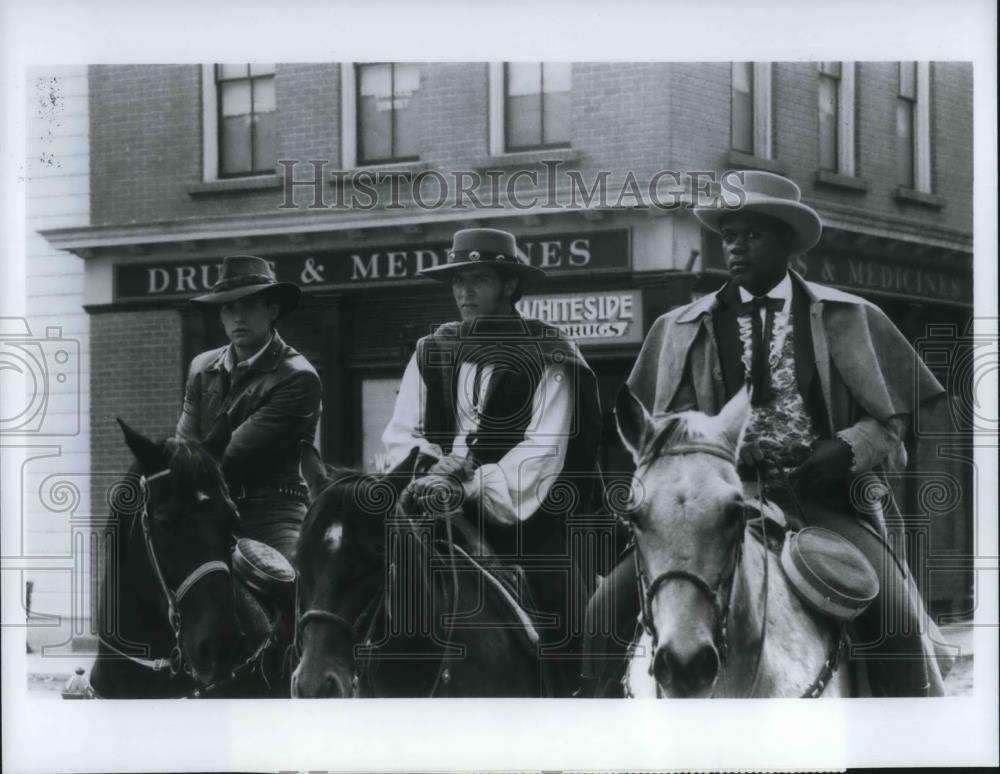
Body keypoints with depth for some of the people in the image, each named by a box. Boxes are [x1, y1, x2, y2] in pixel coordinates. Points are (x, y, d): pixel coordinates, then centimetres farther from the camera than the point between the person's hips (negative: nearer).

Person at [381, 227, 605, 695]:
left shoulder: (549, 358, -1)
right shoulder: (431, 353, 13)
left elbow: (543, 450, -10)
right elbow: (402, 435, 10)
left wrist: (472, 486, -21)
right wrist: (431, 471, -12)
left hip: (523, 521, -3)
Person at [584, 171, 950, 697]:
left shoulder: (851, 319, 11)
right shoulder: (681, 329, 15)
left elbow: (887, 423, 8)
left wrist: (835, 458, -12)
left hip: (822, 502, -2)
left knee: (897, 615, -27)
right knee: (609, 609, -16)